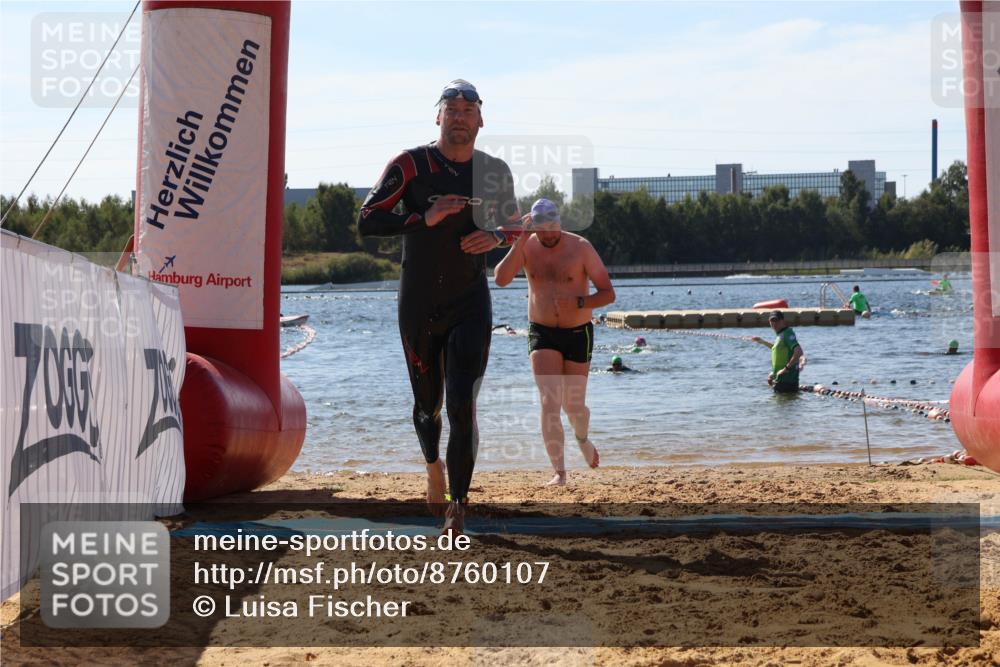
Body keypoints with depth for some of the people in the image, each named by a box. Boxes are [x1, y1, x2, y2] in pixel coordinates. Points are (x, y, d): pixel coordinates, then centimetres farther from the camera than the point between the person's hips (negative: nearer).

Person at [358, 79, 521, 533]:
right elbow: (367, 222, -12)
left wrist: (496, 236, -7)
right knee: (428, 405, 12)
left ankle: (457, 507, -8)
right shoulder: (411, 165, -7)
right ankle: (433, 467, 44)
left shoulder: (495, 172, 4)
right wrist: (425, 219, -24)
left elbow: (514, 224, 18)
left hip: (471, 304, 0)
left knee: (462, 407, -13)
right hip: (419, 306, 0)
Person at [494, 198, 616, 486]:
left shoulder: (581, 248, -9)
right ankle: (559, 471, -13)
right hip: (542, 333, 1)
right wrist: (520, 241, -22)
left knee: (574, 406, 6)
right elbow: (500, 279, -18)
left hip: (578, 333, -1)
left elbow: (608, 293, -9)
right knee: (549, 403, -14)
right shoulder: (526, 247, -2)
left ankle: (583, 439, 42)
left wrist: (578, 303, -26)